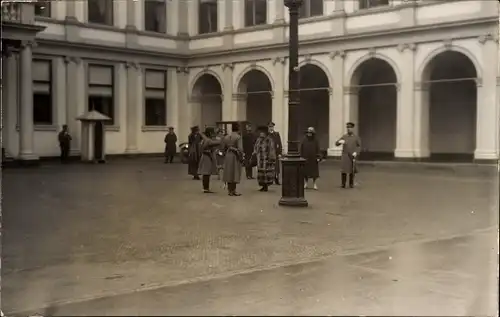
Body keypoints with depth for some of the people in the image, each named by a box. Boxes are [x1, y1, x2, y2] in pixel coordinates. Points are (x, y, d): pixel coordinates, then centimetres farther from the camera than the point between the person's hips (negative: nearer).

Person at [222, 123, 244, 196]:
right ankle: (233, 191, 3)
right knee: (235, 173, 1)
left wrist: (227, 153, 16)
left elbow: (224, 147, 9)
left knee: (229, 173, 12)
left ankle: (229, 190, 18)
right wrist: (241, 158, -9)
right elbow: (240, 149, -17)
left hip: (228, 156, 6)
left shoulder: (226, 137, 7)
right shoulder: (238, 137, -13)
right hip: (235, 156, -6)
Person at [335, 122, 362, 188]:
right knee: (343, 170, -5)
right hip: (345, 156, 1)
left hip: (352, 156, -1)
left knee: (352, 170, 3)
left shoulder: (356, 137, 2)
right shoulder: (344, 136, 6)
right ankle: (343, 183, 6)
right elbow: (336, 144, 4)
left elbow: (359, 146, 4)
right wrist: (340, 141, -19)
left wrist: (356, 152, -14)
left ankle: (351, 183, 16)